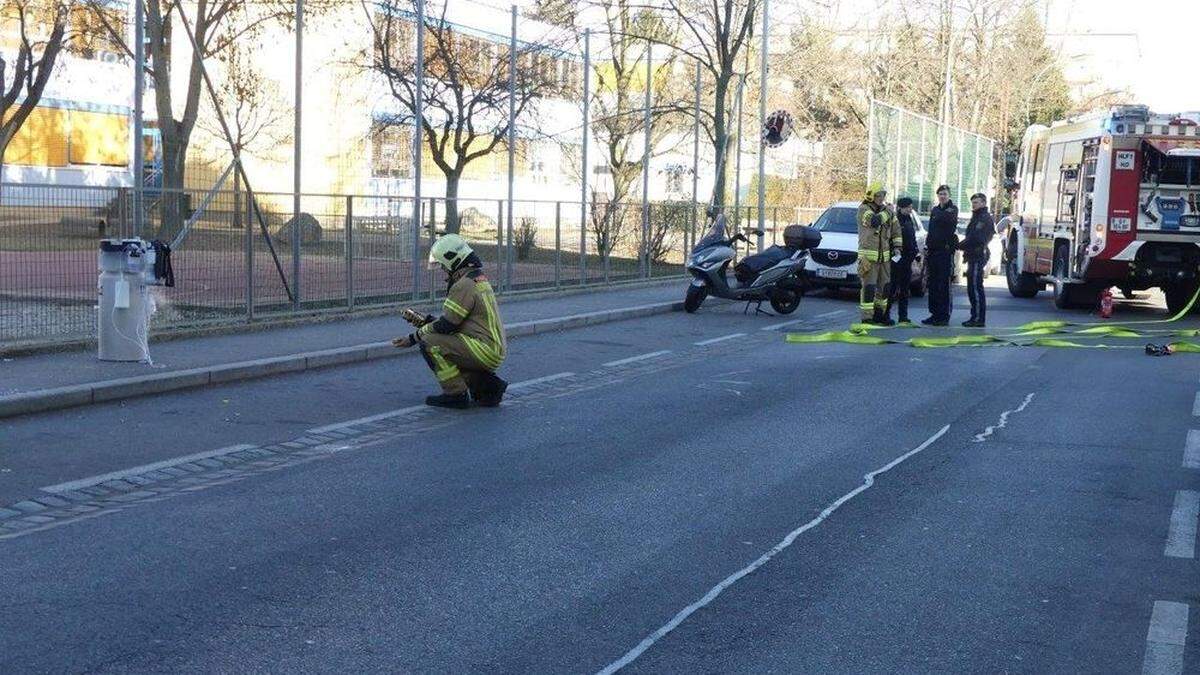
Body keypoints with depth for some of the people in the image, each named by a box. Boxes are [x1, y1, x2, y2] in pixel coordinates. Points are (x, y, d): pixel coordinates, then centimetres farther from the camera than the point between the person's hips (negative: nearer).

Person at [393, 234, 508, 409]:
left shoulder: (465, 285, -15)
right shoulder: (478, 278, 18)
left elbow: (446, 325, -15)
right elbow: (454, 321, 21)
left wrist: (414, 338, -5)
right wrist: (422, 320, 15)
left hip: (484, 351, -10)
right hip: (494, 351, 10)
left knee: (429, 343, -14)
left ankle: (456, 395, -8)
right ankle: (488, 385, 13)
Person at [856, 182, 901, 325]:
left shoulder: (887, 210, 12)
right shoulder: (863, 209, -7)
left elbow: (896, 230, 20)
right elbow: (874, 221, -27)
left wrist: (897, 247, 8)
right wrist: (888, 212, -14)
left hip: (884, 256, 7)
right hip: (868, 255, -7)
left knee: (884, 286, 12)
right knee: (869, 287, -10)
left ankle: (879, 314, 23)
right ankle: (867, 317, -9)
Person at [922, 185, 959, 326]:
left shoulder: (953, 209, -4)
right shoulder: (935, 210, 17)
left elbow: (949, 219, -27)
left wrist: (935, 213, -11)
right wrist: (927, 247, 13)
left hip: (945, 250, -7)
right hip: (933, 250, 7)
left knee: (943, 284, -6)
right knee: (933, 284, 8)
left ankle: (944, 316, -4)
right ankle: (934, 313, 14)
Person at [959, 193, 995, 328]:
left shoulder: (985, 219, -11)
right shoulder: (977, 218, 23)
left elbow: (976, 239, -20)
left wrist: (959, 245, -12)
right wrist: (963, 245, 6)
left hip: (977, 257, -11)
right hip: (973, 257, 11)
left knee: (975, 288, -11)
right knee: (972, 288, 13)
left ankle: (979, 319, -10)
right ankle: (975, 317, 17)